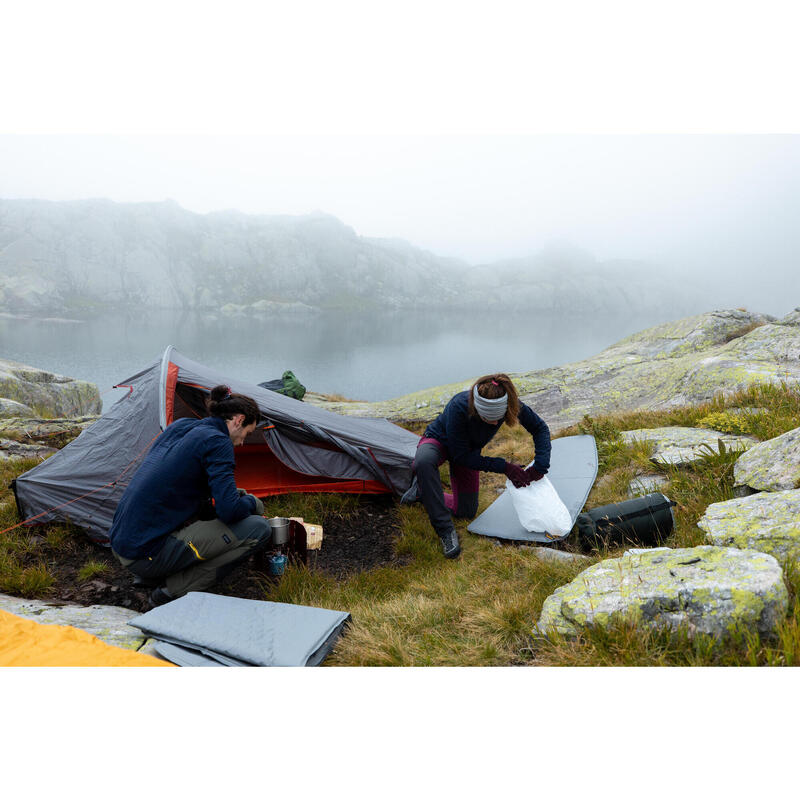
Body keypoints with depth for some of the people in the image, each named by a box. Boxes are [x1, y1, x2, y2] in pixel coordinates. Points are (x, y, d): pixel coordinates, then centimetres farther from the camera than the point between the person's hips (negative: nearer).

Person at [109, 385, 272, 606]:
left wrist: (232, 496, 20)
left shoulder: (178, 427, 13)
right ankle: (175, 590, -4)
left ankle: (150, 577, 16)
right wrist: (252, 503, 3)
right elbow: (229, 511, -20)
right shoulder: (217, 442, -12)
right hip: (148, 556, -9)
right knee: (259, 529, -7)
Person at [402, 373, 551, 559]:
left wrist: (540, 466, -23)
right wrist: (505, 467, -31)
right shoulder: (459, 407, -42)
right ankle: (445, 530, -29)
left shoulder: (509, 405, -31)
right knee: (423, 462, -42)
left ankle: (423, 489, 22)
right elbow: (461, 455, -31)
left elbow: (540, 428, -12)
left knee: (467, 511, 3)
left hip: (469, 449, 5)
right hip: (438, 440, -4)